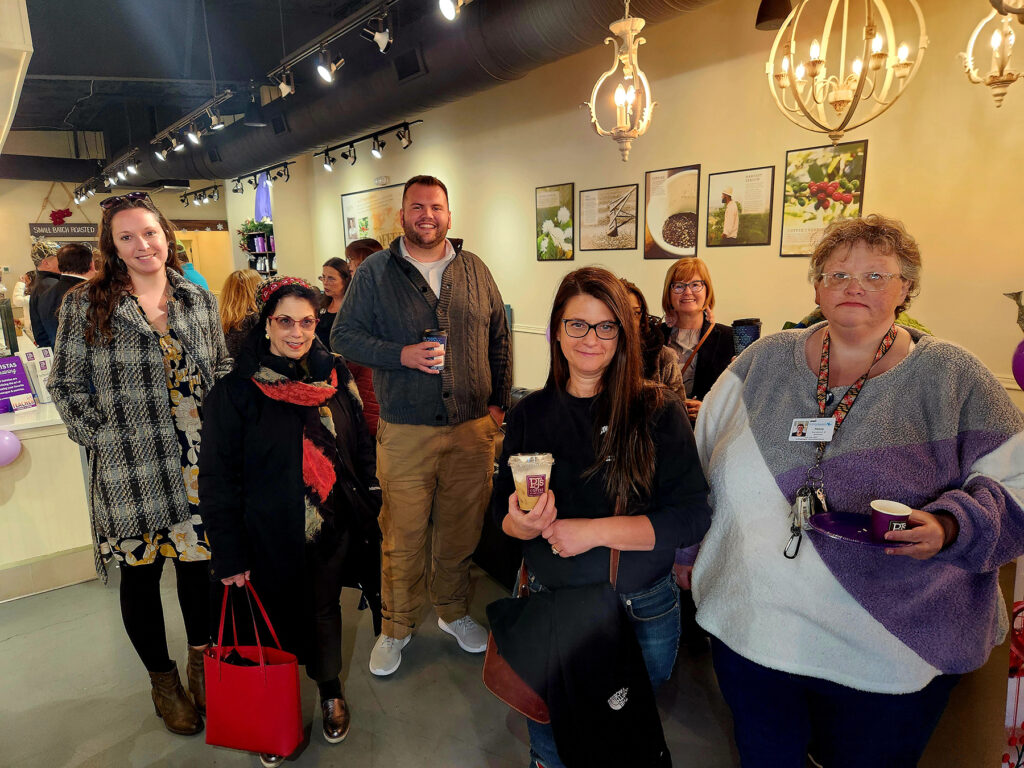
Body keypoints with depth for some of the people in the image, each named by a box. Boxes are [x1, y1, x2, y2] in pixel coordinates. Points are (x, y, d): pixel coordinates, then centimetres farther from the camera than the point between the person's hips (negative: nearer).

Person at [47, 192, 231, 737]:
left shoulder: (199, 300, 7)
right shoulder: (85, 304, -2)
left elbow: (222, 369, 14)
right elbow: (67, 385, 0)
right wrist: (105, 440, -7)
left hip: (198, 463, 3)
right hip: (129, 472, -2)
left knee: (199, 559, 12)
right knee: (140, 572, 11)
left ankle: (201, 657, 37)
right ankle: (162, 678, 32)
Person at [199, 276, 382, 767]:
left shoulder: (333, 378, 1)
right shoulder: (236, 390, -11)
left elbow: (360, 448, 9)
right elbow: (217, 477, -9)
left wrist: (367, 512, 6)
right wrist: (229, 554, -10)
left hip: (333, 528, 3)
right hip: (272, 537, -3)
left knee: (325, 610, 18)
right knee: (277, 621, 12)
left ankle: (330, 691, 43)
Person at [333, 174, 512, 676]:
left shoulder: (475, 271, 9)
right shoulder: (375, 271, 2)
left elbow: (499, 341, 13)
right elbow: (344, 335, 0)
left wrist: (498, 402, 8)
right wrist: (402, 355, -14)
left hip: (473, 428, 3)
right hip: (405, 432, -2)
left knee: (461, 531, 14)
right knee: (402, 536, 5)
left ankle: (454, 612, 36)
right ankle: (397, 627, 27)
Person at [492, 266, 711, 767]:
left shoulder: (659, 412, -12)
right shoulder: (529, 415, -3)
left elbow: (692, 517, -16)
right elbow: (502, 514, 2)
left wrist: (594, 531, -23)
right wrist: (528, 523, -21)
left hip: (643, 612, -1)